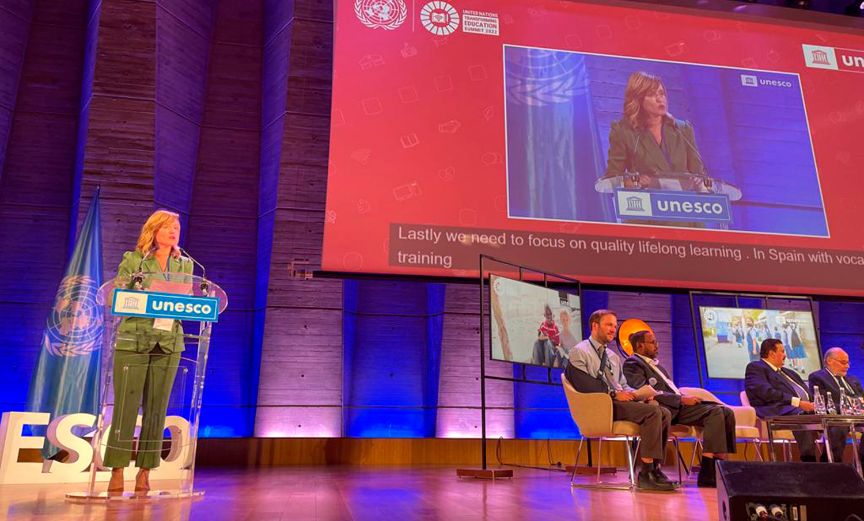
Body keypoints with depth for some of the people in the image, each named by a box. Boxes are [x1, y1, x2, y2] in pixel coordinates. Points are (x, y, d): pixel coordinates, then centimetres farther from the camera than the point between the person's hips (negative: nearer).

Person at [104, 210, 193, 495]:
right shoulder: (133, 260, 3)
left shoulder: (185, 265, 11)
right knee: (125, 407, -2)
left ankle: (144, 473, 13)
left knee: (156, 409, 5)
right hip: (133, 341, -3)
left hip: (169, 344, 3)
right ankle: (117, 472, 9)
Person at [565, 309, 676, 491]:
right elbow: (584, 384, -13)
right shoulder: (579, 352, 0)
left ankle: (654, 468, -12)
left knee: (664, 413, -14)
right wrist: (614, 394, -16)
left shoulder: (613, 356, 27)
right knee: (652, 412, -25)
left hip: (619, 401, 8)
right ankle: (646, 473, -23)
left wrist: (632, 393, 0)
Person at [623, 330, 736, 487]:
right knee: (715, 412, -24)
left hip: (679, 404, 9)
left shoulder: (654, 363, 28)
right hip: (665, 408, -9)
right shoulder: (632, 363, -3)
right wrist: (682, 399, -17)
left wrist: (686, 398, 5)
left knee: (726, 412, -7)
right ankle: (707, 472, -25)